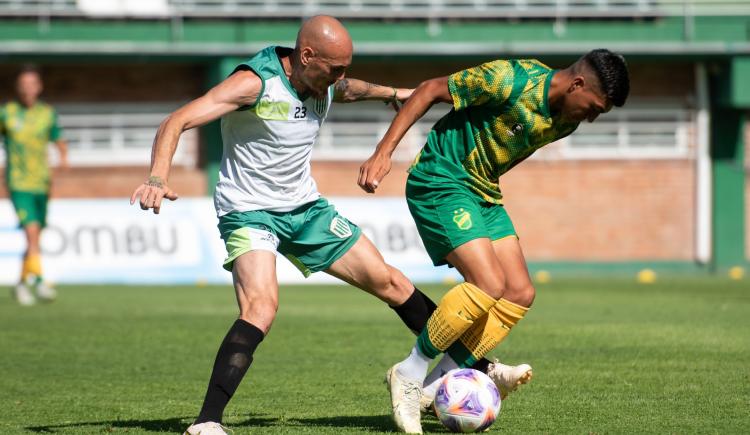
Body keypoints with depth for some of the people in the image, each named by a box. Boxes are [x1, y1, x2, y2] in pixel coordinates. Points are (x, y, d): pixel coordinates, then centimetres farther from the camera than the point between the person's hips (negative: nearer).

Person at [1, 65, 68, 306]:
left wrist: (64, 156, -9)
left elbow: (59, 140, 11)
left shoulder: (47, 113, 6)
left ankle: (22, 284, 25)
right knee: (32, 231, -20)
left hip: (41, 183, 4)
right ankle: (39, 281, -24)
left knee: (34, 239, 10)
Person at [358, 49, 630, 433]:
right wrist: (382, 153, -20)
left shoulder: (566, 121, 2)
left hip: (482, 191, 9)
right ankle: (408, 375, -6)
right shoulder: (510, 80, -23)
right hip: (439, 181, -9)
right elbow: (429, 91, -17)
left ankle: (433, 387, 1)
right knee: (489, 284, -21)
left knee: (520, 294, -2)